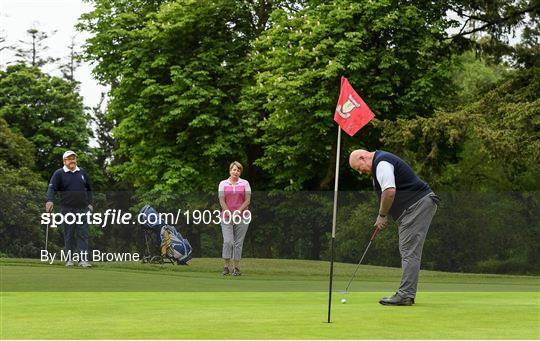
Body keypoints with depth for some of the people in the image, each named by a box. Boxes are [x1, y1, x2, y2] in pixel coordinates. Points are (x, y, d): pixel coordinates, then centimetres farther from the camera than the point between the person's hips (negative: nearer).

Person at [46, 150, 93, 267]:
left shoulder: (82, 172, 13)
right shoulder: (59, 174, -1)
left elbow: (88, 188, 23)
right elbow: (52, 187, -13)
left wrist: (89, 203, 16)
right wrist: (50, 200, -29)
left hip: (83, 209, 3)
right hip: (67, 210, -3)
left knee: (83, 235, -3)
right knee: (68, 235, 3)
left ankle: (83, 259, -6)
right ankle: (69, 259, 10)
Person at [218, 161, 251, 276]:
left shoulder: (245, 183, 6)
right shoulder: (223, 184, 7)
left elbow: (247, 201, 1)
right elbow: (222, 201, 2)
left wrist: (237, 212, -10)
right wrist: (229, 214, -10)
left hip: (242, 217, 0)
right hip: (227, 217, 0)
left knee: (238, 243, 0)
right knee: (228, 241, -12)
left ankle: (236, 268, 5)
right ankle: (226, 266, -4)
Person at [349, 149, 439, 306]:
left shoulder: (382, 163, -14)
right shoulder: (381, 162, 20)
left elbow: (389, 191, -24)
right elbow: (391, 192, 24)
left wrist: (382, 215, -10)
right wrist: (384, 216, 13)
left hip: (418, 205, -11)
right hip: (416, 205, 11)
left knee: (409, 252, -12)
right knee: (408, 252, 11)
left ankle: (405, 295, -13)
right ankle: (407, 294, 12)